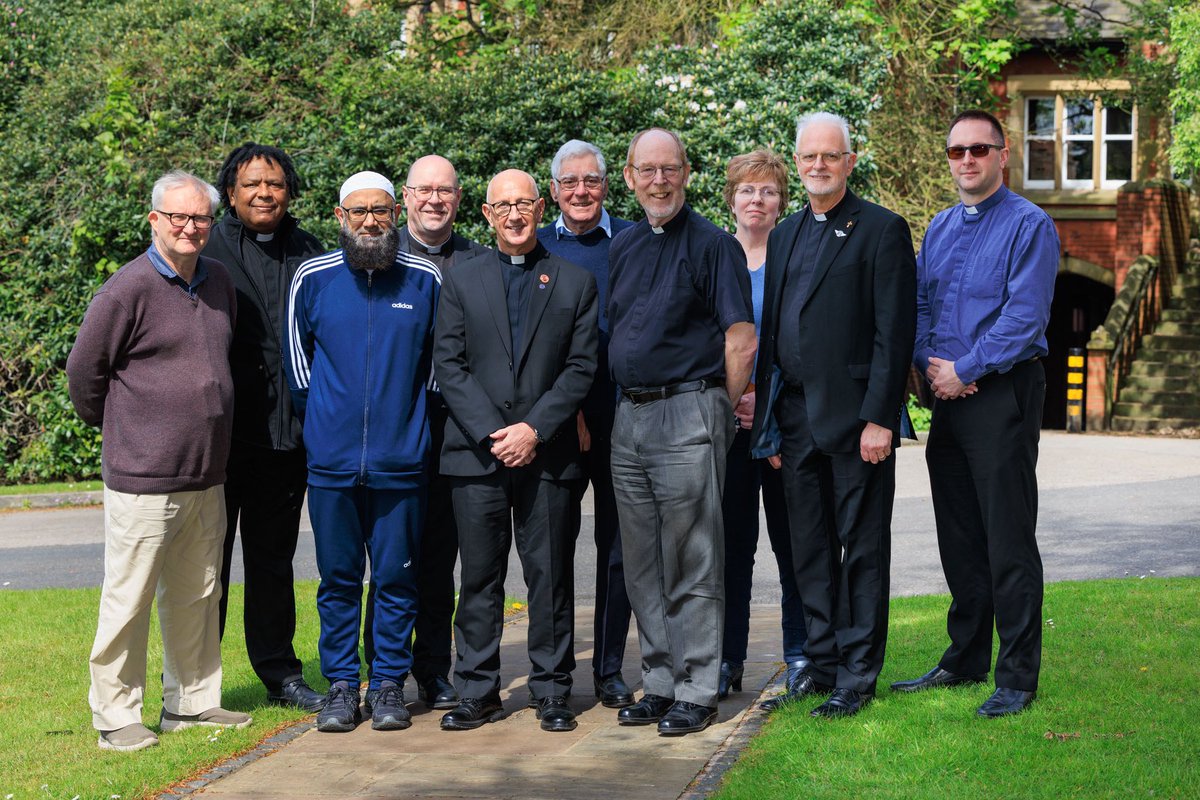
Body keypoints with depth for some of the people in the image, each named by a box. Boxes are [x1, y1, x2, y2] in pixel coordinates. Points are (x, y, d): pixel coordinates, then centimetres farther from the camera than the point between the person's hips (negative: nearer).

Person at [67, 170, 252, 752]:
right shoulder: (129, 289, -11)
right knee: (129, 599, 0)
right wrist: (118, 429, 6)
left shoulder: (219, 282, 10)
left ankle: (193, 701, 27)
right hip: (143, 477, -7)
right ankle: (115, 716, 10)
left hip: (206, 475, 7)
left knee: (196, 596, 15)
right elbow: (84, 371, -4)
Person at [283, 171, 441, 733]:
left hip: (402, 460, 0)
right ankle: (341, 685, 15)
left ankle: (389, 685, 15)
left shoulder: (426, 280, 2)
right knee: (338, 577, 6)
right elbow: (297, 360, 14)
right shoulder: (312, 279, 3)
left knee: (396, 576, 5)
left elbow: (440, 361, 13)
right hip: (331, 460, 1)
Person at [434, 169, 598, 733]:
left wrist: (535, 428, -10)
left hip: (547, 452, 0)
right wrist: (490, 433, -9)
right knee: (479, 576, 4)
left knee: (550, 576, 3)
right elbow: (448, 363, 3)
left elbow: (582, 367, 2)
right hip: (476, 453, 1)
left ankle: (552, 692, 12)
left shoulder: (575, 283, 8)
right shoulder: (461, 280, 10)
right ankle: (477, 693, 12)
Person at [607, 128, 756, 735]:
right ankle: (659, 684, 20)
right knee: (642, 567, 11)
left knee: (692, 565, -2)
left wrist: (717, 412, -4)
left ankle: (696, 692, 5)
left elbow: (741, 342, -8)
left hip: (688, 413, -6)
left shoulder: (713, 245, -5)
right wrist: (625, 404, 14)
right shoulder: (622, 248, 14)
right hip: (628, 416, 7)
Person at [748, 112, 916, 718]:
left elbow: (895, 332, -10)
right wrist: (768, 420, 12)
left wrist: (879, 418, -16)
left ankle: (857, 675, 8)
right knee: (810, 547, 12)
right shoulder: (784, 235, 16)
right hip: (796, 417, 6)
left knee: (862, 548, 1)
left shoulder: (882, 230, -4)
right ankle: (821, 662, 22)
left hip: (854, 417, -6)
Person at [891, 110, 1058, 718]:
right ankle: (965, 660, 24)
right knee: (958, 538, 13)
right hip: (948, 395, 7)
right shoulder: (939, 228, 16)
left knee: (1009, 541, -4)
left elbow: (1025, 317, -16)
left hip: (1003, 393, -7)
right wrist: (930, 365, -3)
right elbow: (919, 305, 15)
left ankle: (1017, 677, 3)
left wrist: (965, 369, -15)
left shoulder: (1029, 226, -7)